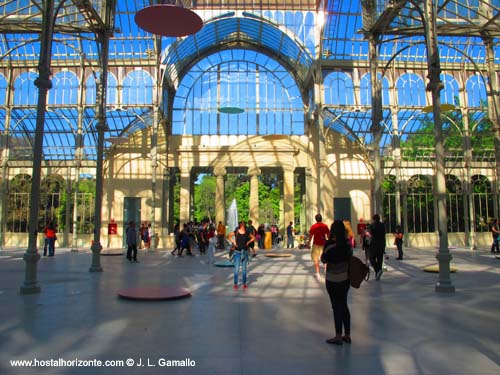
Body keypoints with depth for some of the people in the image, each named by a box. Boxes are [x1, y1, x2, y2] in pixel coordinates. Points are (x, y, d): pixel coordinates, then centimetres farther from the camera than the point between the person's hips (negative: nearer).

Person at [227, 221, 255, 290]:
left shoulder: (247, 233, -1)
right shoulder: (236, 232, -7)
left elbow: (253, 238, 14)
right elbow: (228, 236, 5)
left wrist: (248, 242, 0)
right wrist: (233, 242, -5)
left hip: (245, 252, 2)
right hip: (237, 252, -2)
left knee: (244, 268, 10)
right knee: (236, 268, -3)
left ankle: (244, 283, 19)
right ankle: (235, 284, 5)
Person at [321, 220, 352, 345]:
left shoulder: (329, 244, -19)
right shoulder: (348, 242, -3)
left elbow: (324, 260, -9)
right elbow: (350, 256, 7)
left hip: (333, 280, -5)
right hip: (345, 278, 6)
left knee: (336, 306, 4)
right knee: (344, 305, 17)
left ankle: (338, 337, 13)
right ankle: (347, 335, 25)